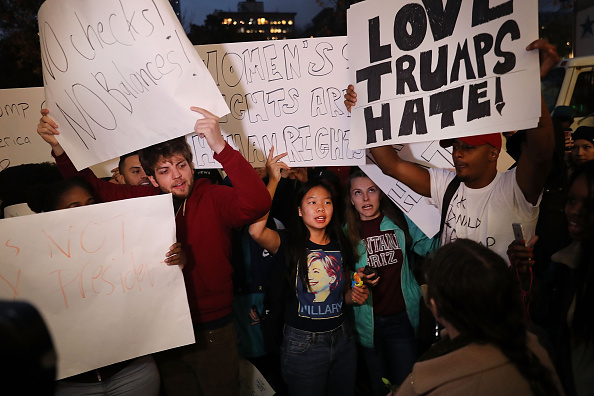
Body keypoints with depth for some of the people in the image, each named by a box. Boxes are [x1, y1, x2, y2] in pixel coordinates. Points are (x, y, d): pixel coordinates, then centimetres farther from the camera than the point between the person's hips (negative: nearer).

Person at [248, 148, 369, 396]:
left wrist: (356, 296, -7)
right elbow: (256, 230, -33)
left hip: (342, 339, 5)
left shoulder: (341, 247, 3)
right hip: (302, 344, -4)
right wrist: (273, 180, -25)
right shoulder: (289, 245, -11)